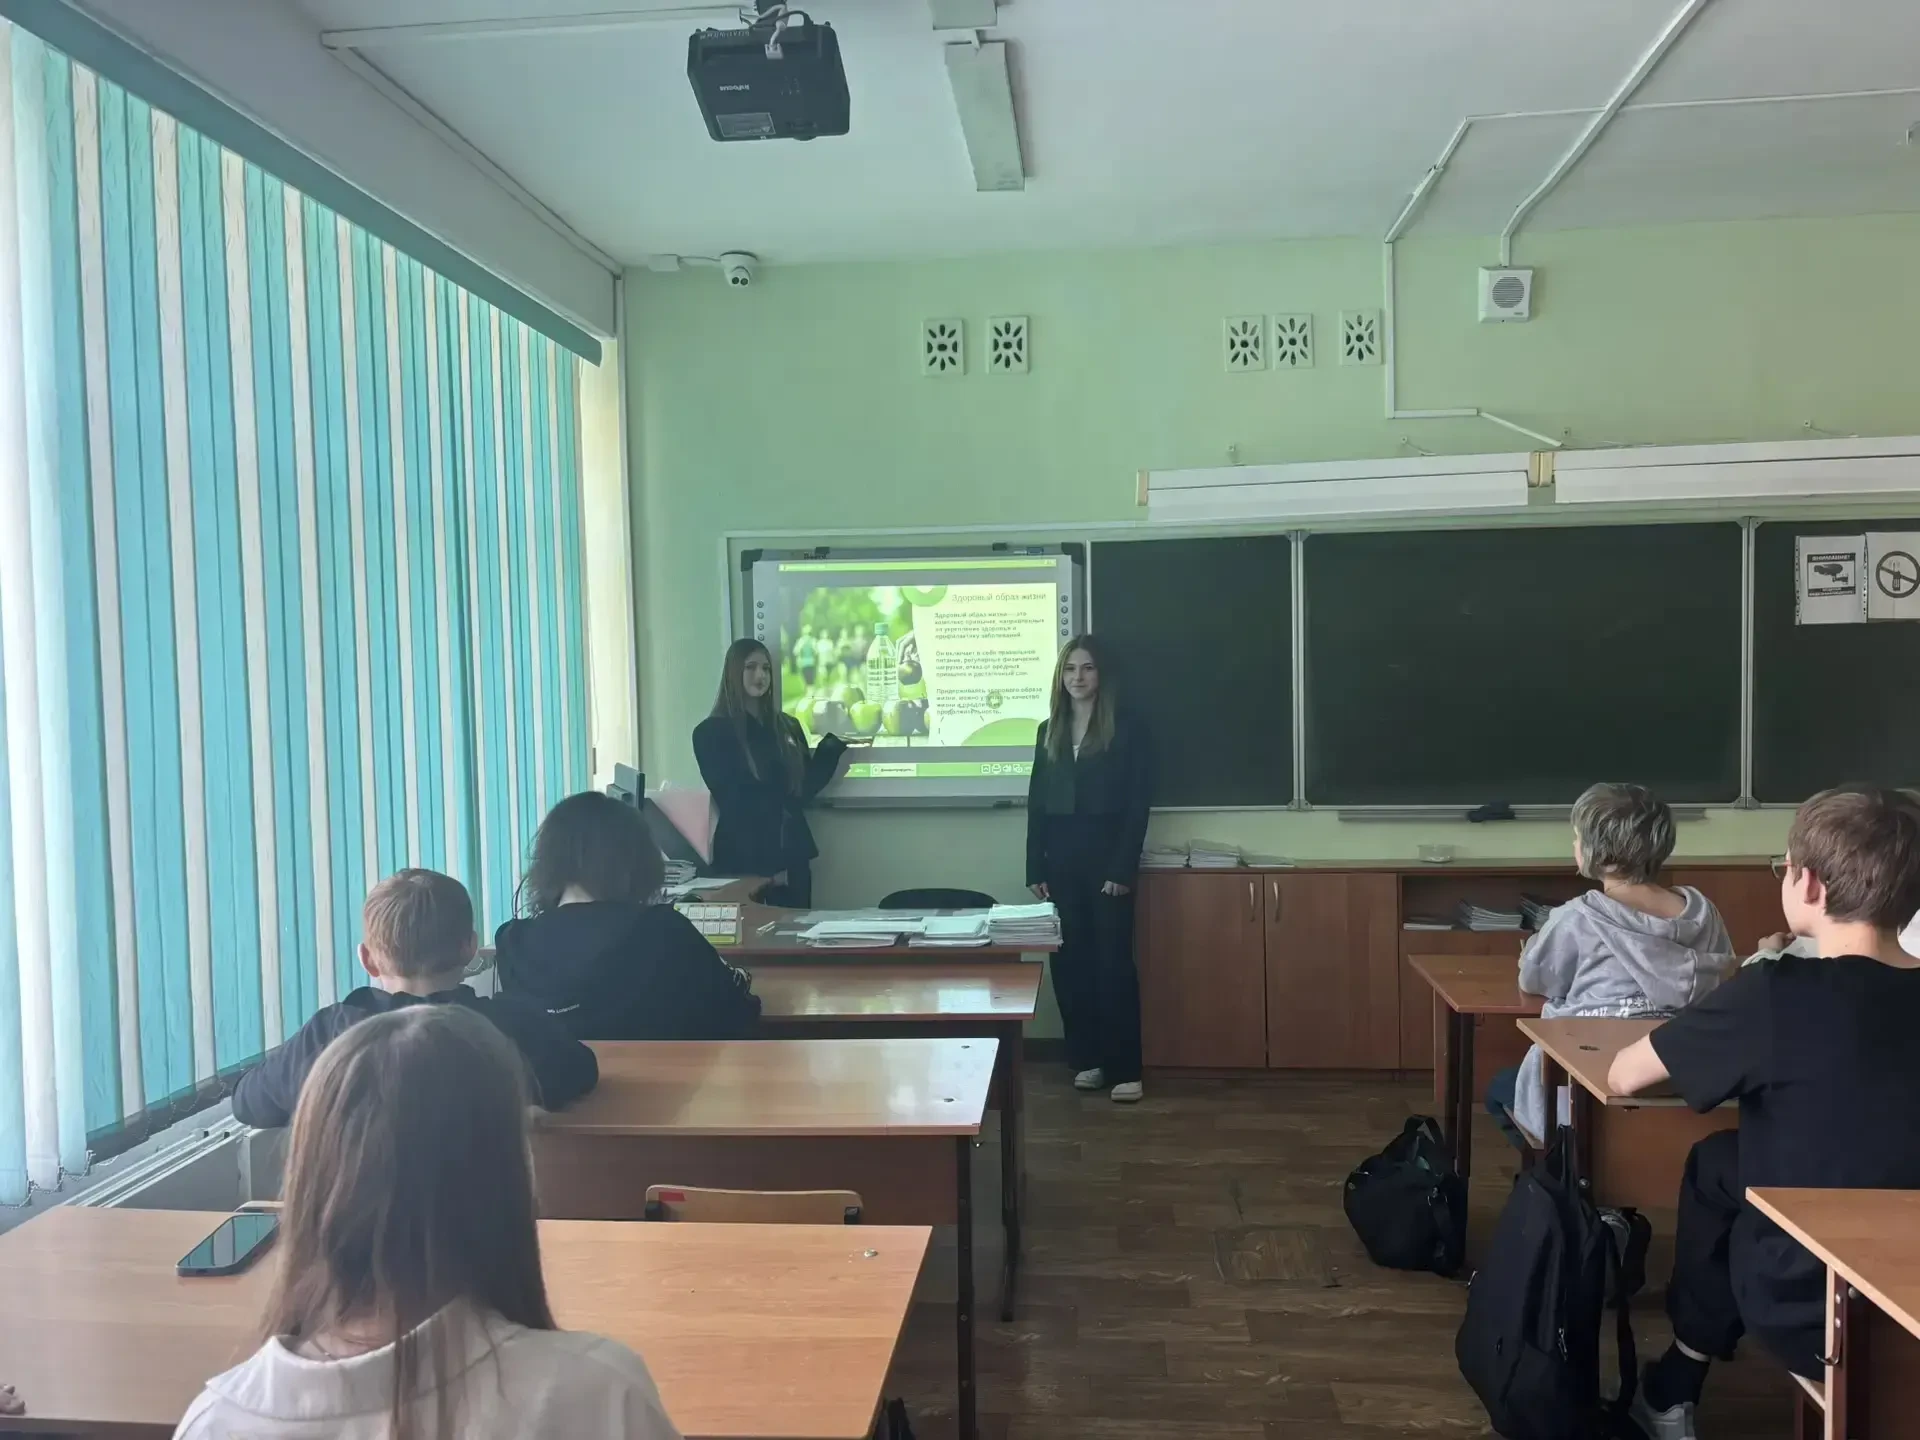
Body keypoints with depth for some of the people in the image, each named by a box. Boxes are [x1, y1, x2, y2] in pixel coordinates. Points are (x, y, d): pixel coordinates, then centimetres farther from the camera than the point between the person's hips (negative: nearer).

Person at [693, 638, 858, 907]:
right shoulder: (711, 733, -4)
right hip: (743, 859, -4)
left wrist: (833, 745, -1)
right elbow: (731, 803, -7)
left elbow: (805, 789, 8)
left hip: (792, 856, 4)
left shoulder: (788, 727, 11)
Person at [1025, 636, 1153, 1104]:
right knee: (1068, 963, 6)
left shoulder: (1126, 729, -2)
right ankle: (1086, 1058, 17)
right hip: (1061, 863, 5)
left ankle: (1125, 1069, 3)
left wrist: (1123, 868, -13)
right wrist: (1035, 869, 5)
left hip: (1107, 861, -4)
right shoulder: (1049, 732, 11)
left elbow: (1138, 804, -7)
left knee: (1114, 963, -3)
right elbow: (1036, 804, 11)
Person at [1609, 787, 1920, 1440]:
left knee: (1716, 1166, 20)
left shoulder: (1779, 993, -22)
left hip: (1815, 1312, -5)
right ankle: (1676, 1387, 36)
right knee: (1726, 1163, 23)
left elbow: (1622, 1077, -12)